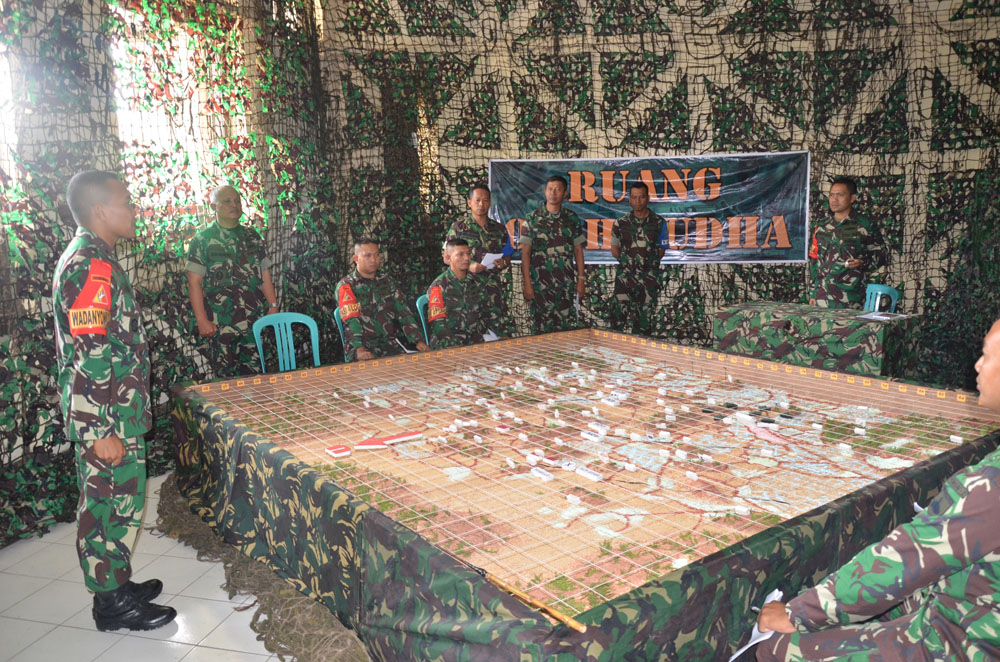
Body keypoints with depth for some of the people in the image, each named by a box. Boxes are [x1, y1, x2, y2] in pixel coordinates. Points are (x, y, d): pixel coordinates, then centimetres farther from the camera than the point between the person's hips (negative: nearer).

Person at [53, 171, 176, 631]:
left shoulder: (87, 259, 13)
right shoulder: (93, 267, -20)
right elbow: (91, 357, -24)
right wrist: (102, 432, -23)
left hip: (112, 413, 10)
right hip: (105, 419, -10)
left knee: (109, 503, 19)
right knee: (112, 506, 2)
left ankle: (117, 584, 33)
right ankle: (112, 603, 16)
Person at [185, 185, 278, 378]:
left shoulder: (253, 237, 12)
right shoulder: (202, 239, 0)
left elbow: (264, 275, 14)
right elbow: (194, 283, -5)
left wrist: (273, 306, 5)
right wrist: (202, 320, -11)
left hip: (254, 320, 4)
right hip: (220, 324, -4)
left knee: (253, 374, 7)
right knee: (226, 377, 3)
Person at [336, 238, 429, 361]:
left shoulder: (387, 282, 16)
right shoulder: (346, 286, 0)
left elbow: (403, 312, 9)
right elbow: (351, 320, -15)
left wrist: (418, 340, -5)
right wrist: (359, 349, -30)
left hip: (391, 345, 4)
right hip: (364, 349, -4)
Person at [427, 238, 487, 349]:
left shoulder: (476, 283, 14)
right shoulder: (439, 286, -2)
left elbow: (484, 315, 14)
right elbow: (439, 326, -9)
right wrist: (459, 348, -21)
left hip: (475, 342, 5)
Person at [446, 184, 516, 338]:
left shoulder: (499, 229, 15)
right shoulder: (459, 227, 5)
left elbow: (507, 257, 20)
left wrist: (503, 263, -4)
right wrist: (469, 267, -13)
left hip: (493, 288, 3)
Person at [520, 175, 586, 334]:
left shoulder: (572, 219, 7)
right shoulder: (533, 219, -1)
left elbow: (578, 251, 11)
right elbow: (525, 253, -3)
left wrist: (581, 279, 5)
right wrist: (527, 283, -8)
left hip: (566, 284, 3)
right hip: (540, 284, -2)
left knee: (565, 327, 4)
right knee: (542, 328, 1)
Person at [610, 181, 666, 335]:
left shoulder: (658, 222, 5)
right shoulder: (621, 223, 4)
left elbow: (661, 250, 12)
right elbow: (614, 249, 13)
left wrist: (650, 261, 4)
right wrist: (627, 260, 6)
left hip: (649, 276, 1)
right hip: (625, 276, 0)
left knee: (646, 318, 4)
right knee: (622, 320, -8)